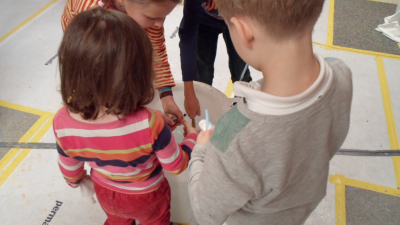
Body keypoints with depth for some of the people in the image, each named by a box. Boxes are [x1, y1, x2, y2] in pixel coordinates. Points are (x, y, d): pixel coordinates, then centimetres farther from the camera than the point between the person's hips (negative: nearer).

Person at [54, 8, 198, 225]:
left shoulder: (62, 122, -30)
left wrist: (76, 182, 14)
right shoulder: (149, 125, -42)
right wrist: (192, 138, -3)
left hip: (105, 193, 3)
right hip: (147, 198, -3)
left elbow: (69, 168, -9)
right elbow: (177, 165, -22)